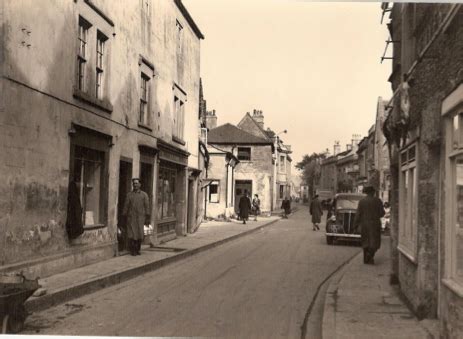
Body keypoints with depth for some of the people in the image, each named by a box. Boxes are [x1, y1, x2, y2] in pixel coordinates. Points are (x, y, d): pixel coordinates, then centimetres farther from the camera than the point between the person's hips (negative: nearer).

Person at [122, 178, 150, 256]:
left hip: (140, 218, 0)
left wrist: (147, 218, -1)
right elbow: (126, 206, 8)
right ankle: (132, 250, 3)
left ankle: (137, 250, 15)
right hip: (131, 218, 0)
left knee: (139, 235, 2)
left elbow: (147, 206, 4)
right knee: (132, 235, -6)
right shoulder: (129, 195, 8)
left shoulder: (144, 195, 6)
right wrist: (124, 217, 4)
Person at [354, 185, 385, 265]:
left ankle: (366, 259, 13)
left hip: (364, 223, 2)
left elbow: (358, 214, -4)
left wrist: (356, 224, 3)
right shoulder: (377, 200, -5)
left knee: (366, 241, 13)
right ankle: (370, 254, -21)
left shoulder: (362, 201, -1)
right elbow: (382, 212, -4)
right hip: (374, 223, -2)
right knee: (375, 242, 3)